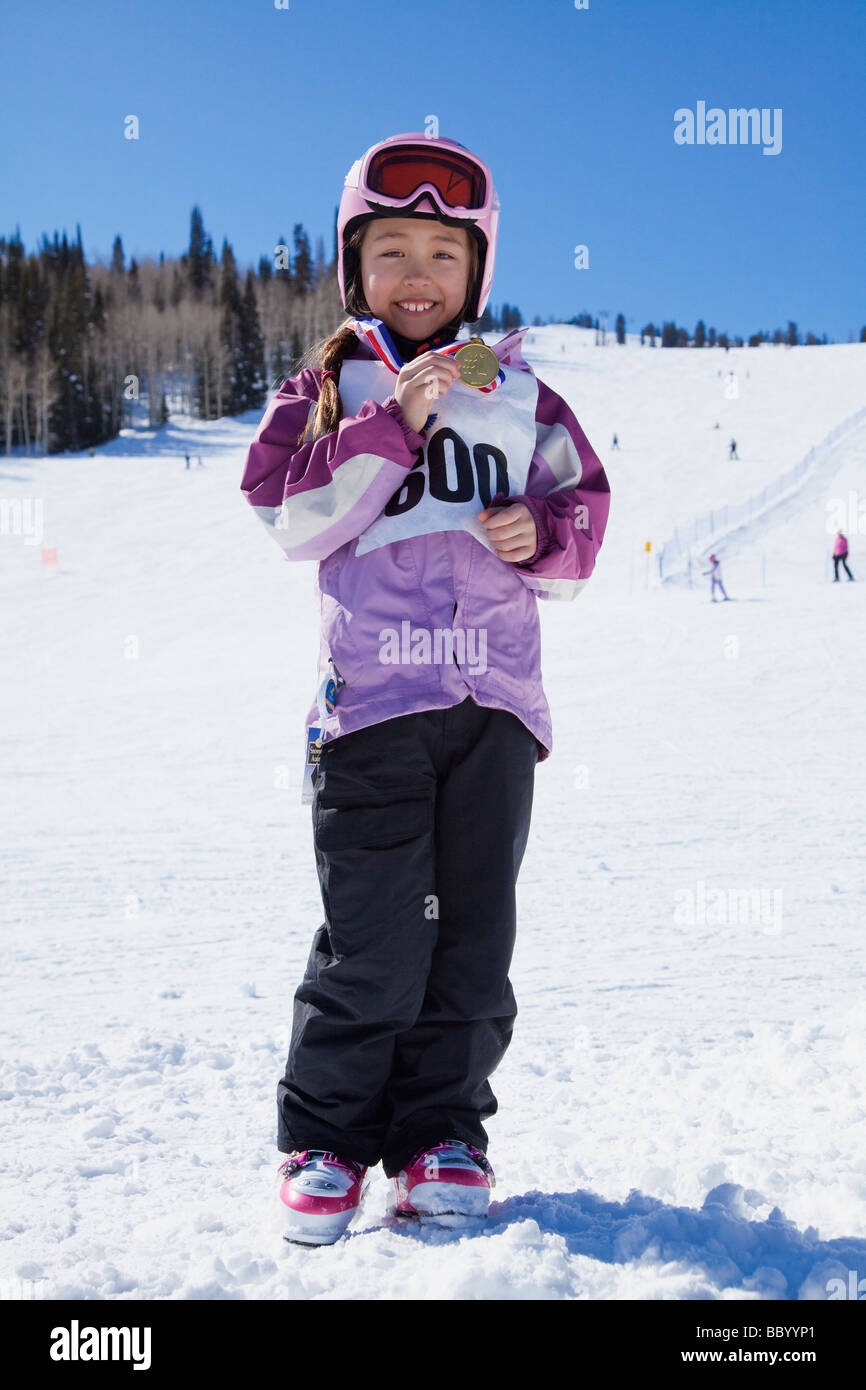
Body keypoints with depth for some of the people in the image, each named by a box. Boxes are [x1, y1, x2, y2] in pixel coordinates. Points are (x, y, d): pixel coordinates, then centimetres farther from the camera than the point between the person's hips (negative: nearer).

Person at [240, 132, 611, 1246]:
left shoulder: (521, 394, 16)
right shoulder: (327, 387, 9)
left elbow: (583, 514, 18)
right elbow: (293, 520, -4)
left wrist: (542, 536, -5)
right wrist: (393, 422, -12)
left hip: (495, 697, 3)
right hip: (374, 693, -3)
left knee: (474, 933, 5)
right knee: (374, 937, -6)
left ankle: (441, 1134, 18)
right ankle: (324, 1138, 11)